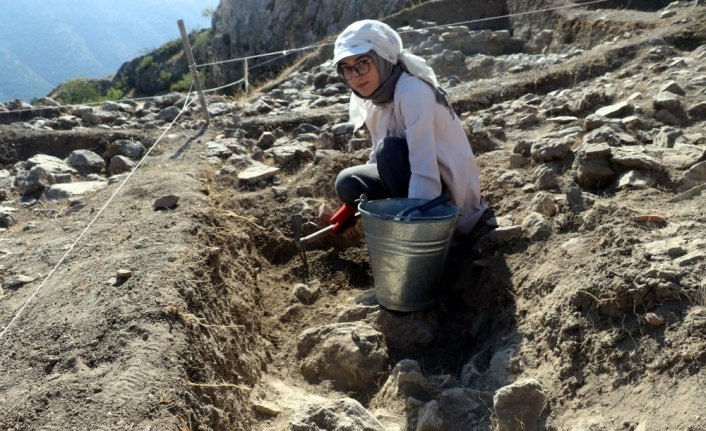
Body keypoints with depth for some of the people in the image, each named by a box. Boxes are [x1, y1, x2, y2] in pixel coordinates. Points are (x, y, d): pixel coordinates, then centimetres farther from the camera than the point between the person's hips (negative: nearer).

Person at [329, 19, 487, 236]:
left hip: (452, 189, -7)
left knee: (391, 150, -30)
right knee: (347, 183, -7)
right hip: (418, 184, 8)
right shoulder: (374, 96, 0)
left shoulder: (412, 92, -25)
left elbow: (425, 169, -33)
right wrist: (353, 203, 5)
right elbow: (379, 157, 10)